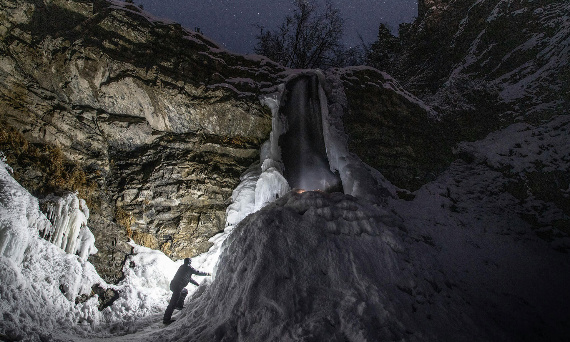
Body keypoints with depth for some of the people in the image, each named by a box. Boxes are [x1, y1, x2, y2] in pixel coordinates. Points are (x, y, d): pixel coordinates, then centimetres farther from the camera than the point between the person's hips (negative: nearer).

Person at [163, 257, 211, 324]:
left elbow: (189, 278, 30)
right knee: (173, 303, -7)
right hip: (177, 286, -9)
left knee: (185, 291, 29)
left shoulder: (182, 267, 22)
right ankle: (166, 319, -6)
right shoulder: (188, 267, -3)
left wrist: (197, 284, 34)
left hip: (173, 284, 9)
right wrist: (207, 274, 13)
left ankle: (179, 305, 20)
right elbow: (197, 272, 0)